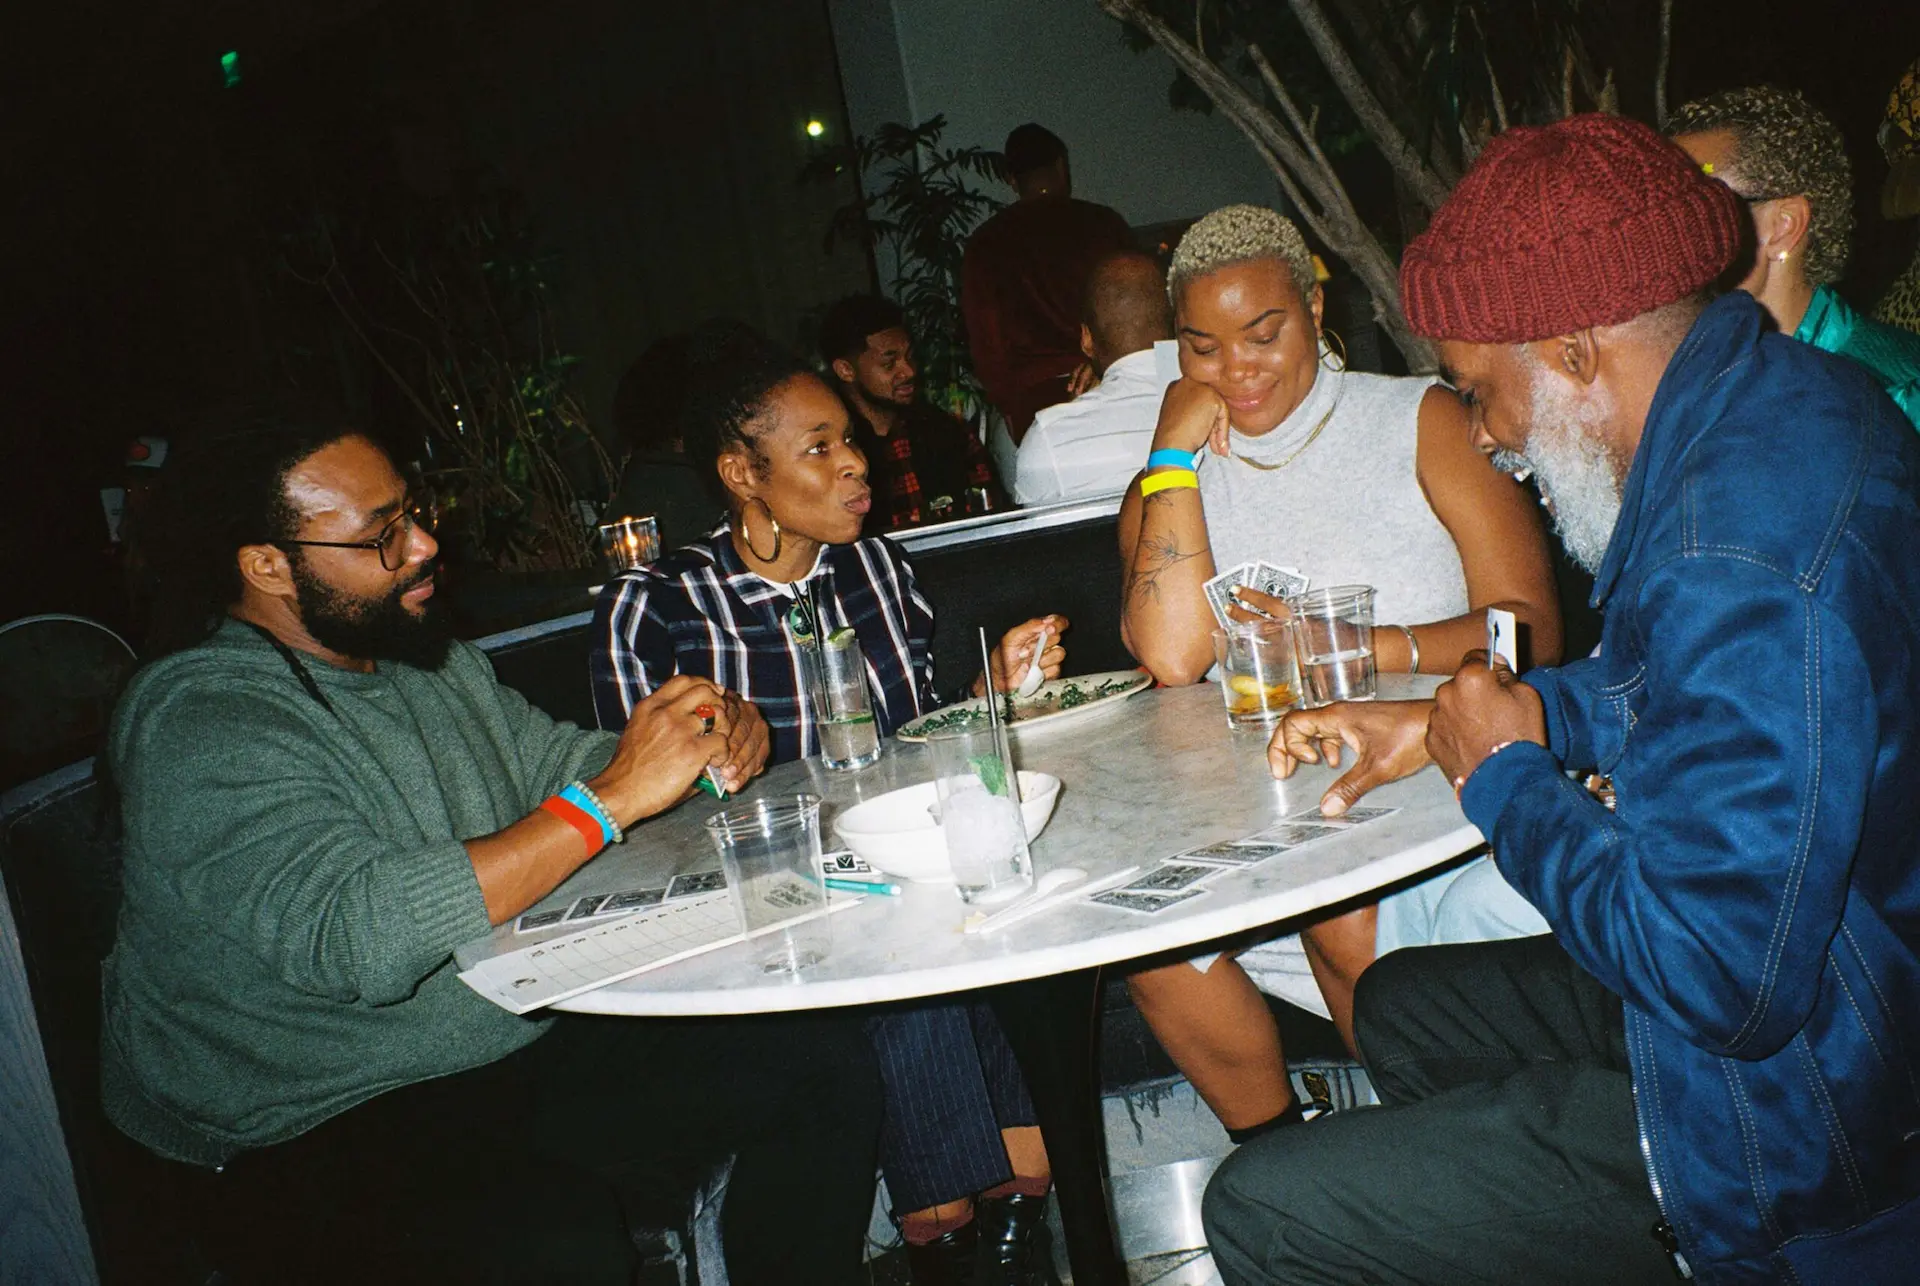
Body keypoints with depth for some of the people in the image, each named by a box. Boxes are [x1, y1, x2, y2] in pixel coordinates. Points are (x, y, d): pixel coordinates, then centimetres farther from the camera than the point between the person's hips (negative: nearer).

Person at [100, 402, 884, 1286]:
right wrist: (611, 797, -29)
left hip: (526, 1042, 8)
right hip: (322, 1134, -8)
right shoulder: (202, 724, -18)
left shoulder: (431, 662, 9)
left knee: (821, 1063, -5)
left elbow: (555, 763, 19)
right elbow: (356, 937, -32)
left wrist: (702, 740, -4)